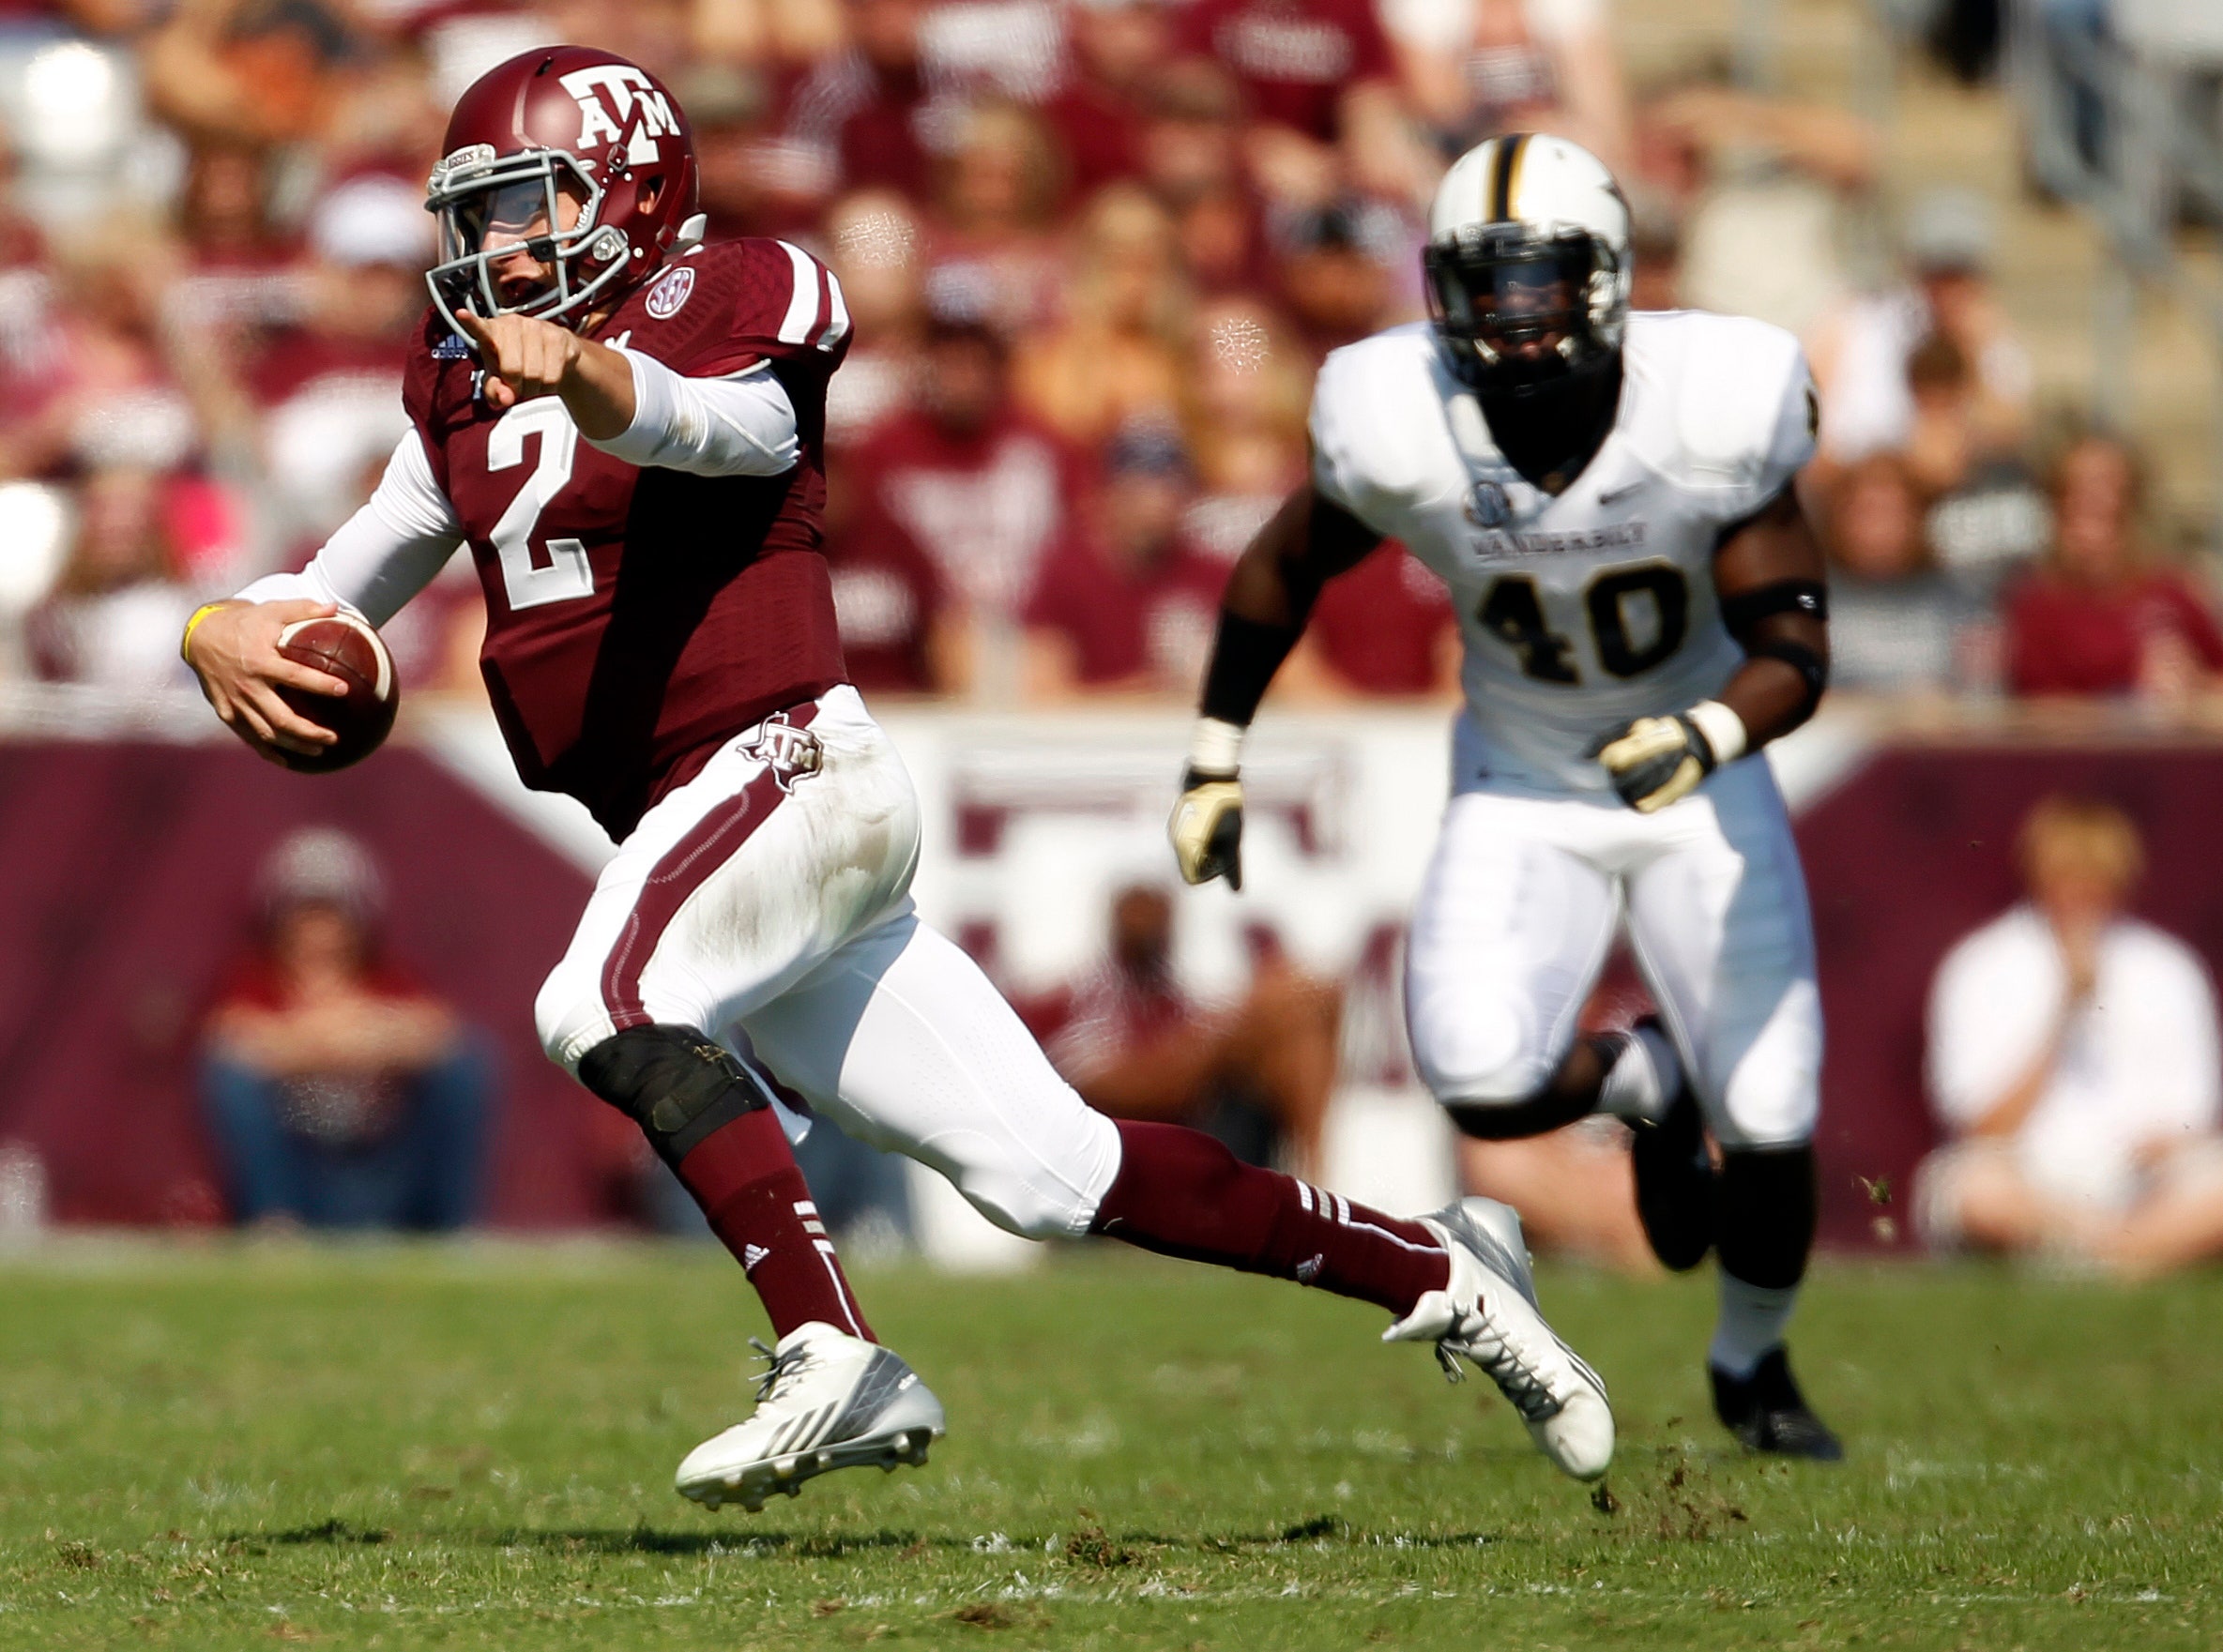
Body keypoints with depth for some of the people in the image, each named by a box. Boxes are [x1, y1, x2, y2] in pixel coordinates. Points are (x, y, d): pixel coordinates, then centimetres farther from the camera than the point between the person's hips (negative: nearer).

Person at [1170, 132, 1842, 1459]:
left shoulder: (1711, 415, -26)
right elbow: (1286, 569, -2)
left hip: (1698, 788, 0)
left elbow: (1796, 649, -23)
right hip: (1522, 788, 1)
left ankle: (1754, 1365, 31)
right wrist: (1217, 760, 2)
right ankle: (1642, 1086, 16)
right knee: (1484, 1084, -23)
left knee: (1768, 1122, -3)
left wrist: (1707, 738, -43)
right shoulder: (1404, 430, -22)